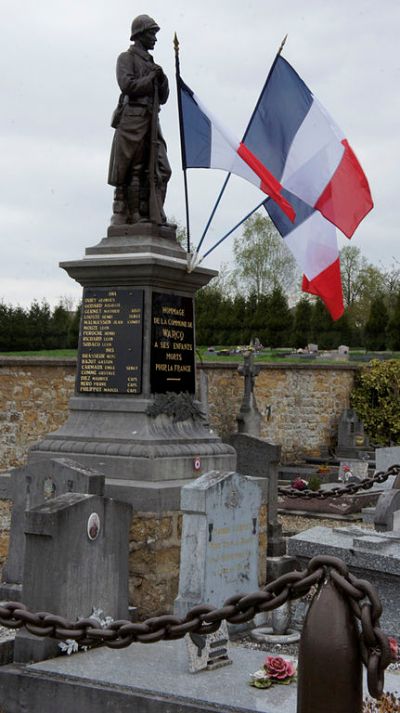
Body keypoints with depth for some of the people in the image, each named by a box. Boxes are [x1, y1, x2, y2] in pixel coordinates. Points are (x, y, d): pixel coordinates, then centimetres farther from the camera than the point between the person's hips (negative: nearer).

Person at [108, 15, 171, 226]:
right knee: (130, 171, -8)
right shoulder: (127, 58, 4)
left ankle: (152, 215, -1)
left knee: (160, 170, -2)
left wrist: (162, 80, 3)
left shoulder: (150, 63, 25)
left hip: (151, 123, 8)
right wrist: (151, 78, -4)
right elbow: (127, 85, -13)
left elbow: (163, 98, 22)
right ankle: (122, 217, -7)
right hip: (132, 120, -7)